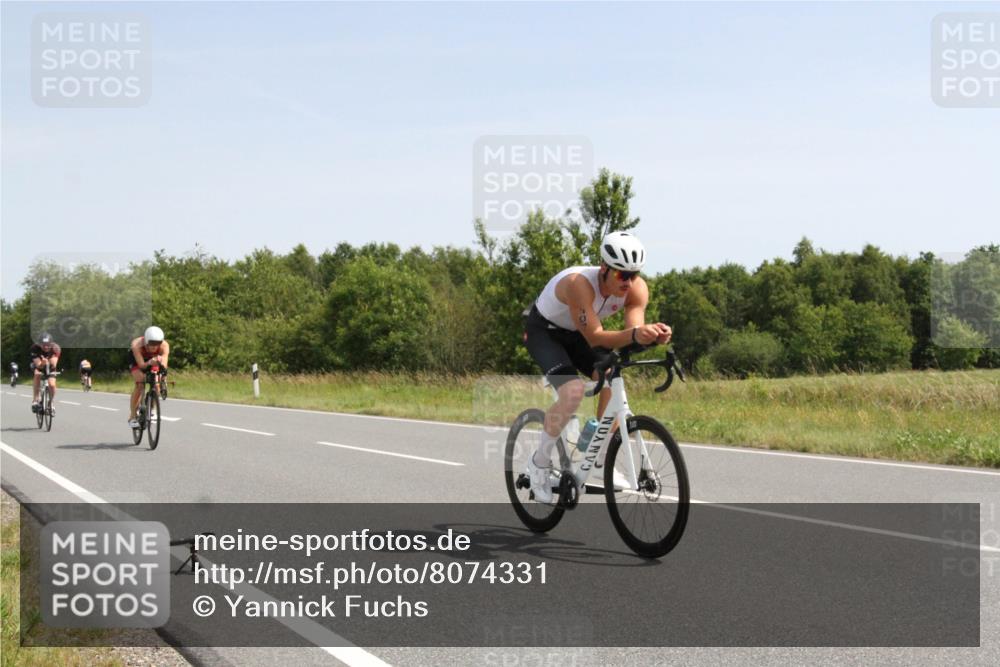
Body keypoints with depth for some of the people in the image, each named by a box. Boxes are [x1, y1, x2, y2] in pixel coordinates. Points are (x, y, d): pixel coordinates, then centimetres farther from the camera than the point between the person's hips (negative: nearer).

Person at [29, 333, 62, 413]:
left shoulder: (55, 348, -32)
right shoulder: (35, 348, -33)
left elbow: (53, 366, -37)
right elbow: (39, 365, -37)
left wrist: (52, 361, -58)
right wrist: (42, 363, -58)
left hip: (50, 367, 1)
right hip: (39, 365, -1)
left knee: (52, 385, -18)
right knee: (37, 374, -34)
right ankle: (35, 401, -31)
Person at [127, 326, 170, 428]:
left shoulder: (164, 345, -36)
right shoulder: (137, 345, -40)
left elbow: (164, 366, -44)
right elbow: (141, 365, -45)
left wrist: (161, 363, -66)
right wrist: (149, 363, -65)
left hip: (152, 359, 2)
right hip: (136, 359, -2)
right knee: (140, 383, -22)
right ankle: (132, 417, -15)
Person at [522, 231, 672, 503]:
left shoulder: (637, 289, -22)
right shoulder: (579, 283, -39)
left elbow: (634, 330, -30)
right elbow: (595, 338, -40)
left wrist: (652, 334, -53)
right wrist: (634, 334, -56)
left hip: (577, 334, 6)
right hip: (544, 330, -6)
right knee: (573, 391, -27)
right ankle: (540, 462, -8)